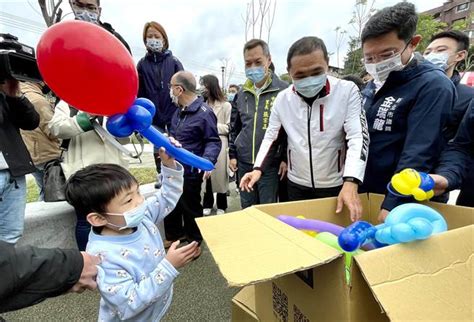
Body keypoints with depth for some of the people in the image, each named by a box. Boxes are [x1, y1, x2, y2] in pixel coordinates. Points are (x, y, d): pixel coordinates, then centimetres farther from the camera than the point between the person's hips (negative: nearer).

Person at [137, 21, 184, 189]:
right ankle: (162, 177, 31)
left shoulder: (174, 62, -1)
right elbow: (139, 92, 1)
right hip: (153, 117, 2)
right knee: (158, 149, 13)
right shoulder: (142, 64, 3)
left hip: (174, 114, -2)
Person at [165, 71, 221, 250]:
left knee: (190, 206, 9)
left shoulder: (204, 112, -17)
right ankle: (174, 235, 41)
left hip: (190, 170, -8)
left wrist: (208, 160, -32)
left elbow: (213, 141, -18)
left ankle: (194, 240, 31)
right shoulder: (179, 110, 11)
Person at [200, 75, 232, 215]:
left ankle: (221, 206, 22)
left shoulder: (225, 105, -1)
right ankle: (207, 204, 26)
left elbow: (229, 128, -4)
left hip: (219, 144, -3)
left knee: (219, 175, 4)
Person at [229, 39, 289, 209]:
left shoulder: (283, 90, -8)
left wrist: (286, 158, -11)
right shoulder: (242, 93, 8)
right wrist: (232, 154, 11)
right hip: (244, 164, 5)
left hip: (271, 165, -4)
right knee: (247, 211, 18)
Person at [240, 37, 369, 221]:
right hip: (297, 185, 2)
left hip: (335, 186, -2)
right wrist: (258, 168, -9)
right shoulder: (283, 98, -5)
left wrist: (351, 183, -30)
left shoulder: (347, 91, -13)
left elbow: (358, 137, -17)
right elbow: (271, 137, 4)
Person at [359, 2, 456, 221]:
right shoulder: (373, 84, 6)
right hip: (363, 191, 7)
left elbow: (417, 156, -23)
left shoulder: (433, 86, -16)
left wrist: (392, 205, -25)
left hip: (402, 201, -7)